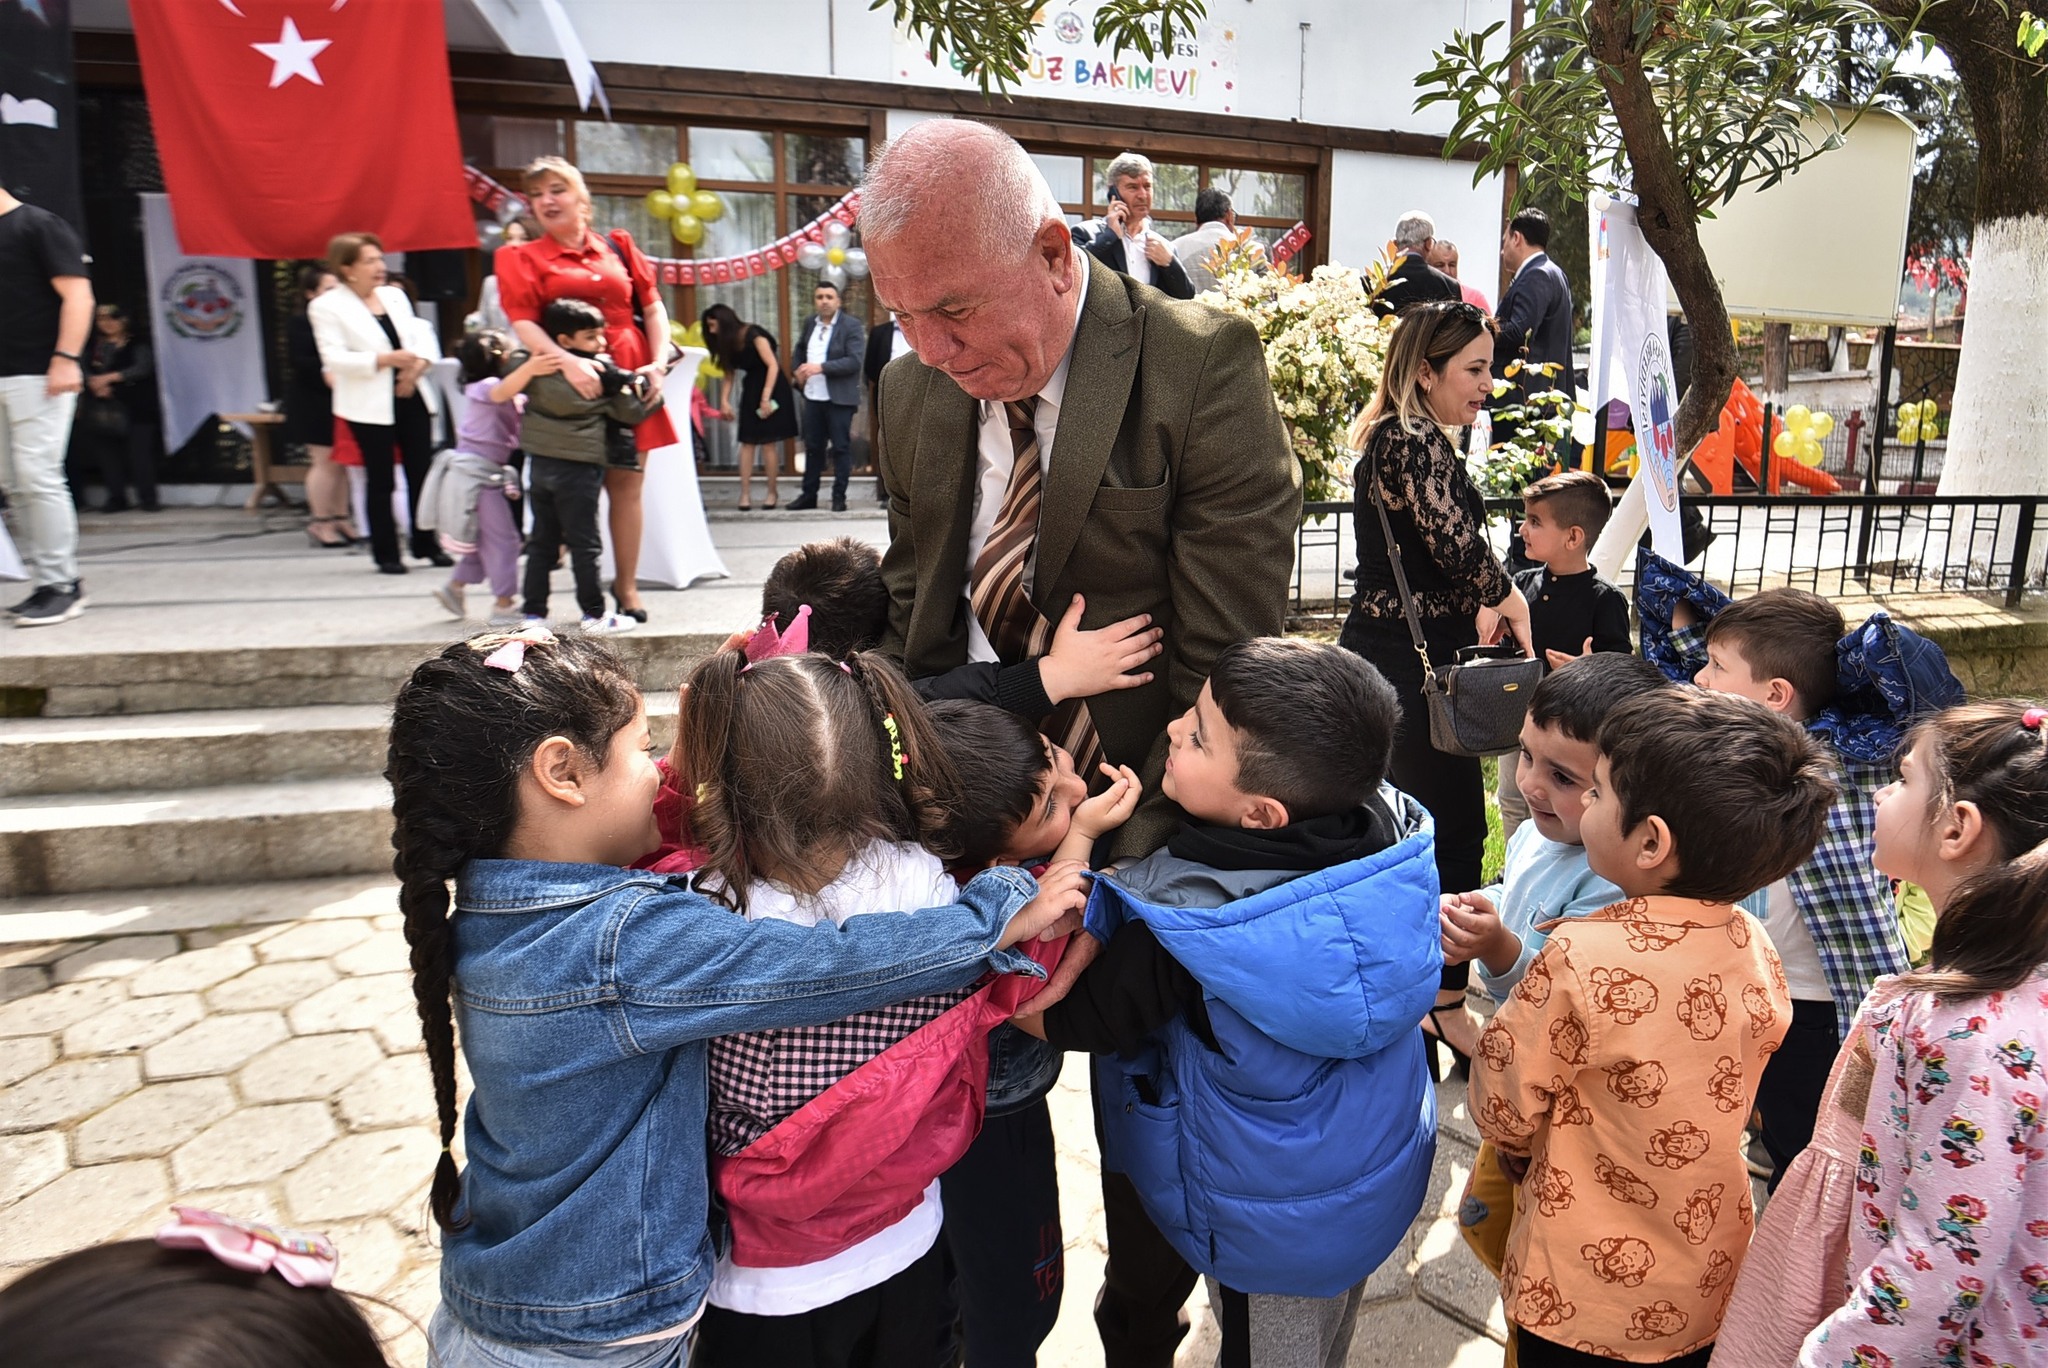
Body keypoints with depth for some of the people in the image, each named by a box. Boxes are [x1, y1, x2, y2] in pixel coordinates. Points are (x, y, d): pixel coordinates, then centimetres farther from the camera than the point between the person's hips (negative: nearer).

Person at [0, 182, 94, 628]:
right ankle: (43, 582, 12)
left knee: (38, 478, -10)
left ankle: (62, 585, -4)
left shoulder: (38, 225, -5)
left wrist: (66, 358, -21)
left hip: (38, 376, -8)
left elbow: (78, 295, -13)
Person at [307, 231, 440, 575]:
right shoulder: (327, 306, -3)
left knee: (421, 473, 6)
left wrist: (417, 365, -6)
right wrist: (384, 360, -22)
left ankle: (427, 545, 18)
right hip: (370, 406, -5)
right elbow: (334, 358, -11)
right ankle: (386, 554, 9)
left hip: (411, 398, 5)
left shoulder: (395, 295, 14)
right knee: (381, 482, 0)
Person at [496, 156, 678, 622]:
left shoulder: (619, 245, 12)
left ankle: (627, 586, 15)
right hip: (569, 388, -2)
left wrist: (659, 362, -4)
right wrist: (568, 362, -22)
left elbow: (652, 306, 11)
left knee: (627, 486, 4)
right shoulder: (521, 258, 6)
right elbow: (523, 323, -6)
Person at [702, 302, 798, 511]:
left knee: (768, 443, -6)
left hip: (772, 390, -7)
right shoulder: (729, 343, 6)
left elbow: (773, 365, -19)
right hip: (750, 391, 7)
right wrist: (724, 400, -6)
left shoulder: (753, 335, -16)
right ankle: (745, 493, -1)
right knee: (747, 442, 0)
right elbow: (730, 373, 7)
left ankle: (772, 492, 5)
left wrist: (765, 398, -22)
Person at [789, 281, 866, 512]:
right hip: (813, 397, 6)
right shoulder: (809, 323, 10)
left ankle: (839, 497, 9)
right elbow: (800, 350, 28)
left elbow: (854, 361, -19)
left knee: (841, 447, 1)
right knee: (813, 447, 13)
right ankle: (809, 495, 22)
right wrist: (798, 370, 10)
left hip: (839, 398, -6)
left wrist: (821, 368, -23)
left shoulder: (851, 325, -9)